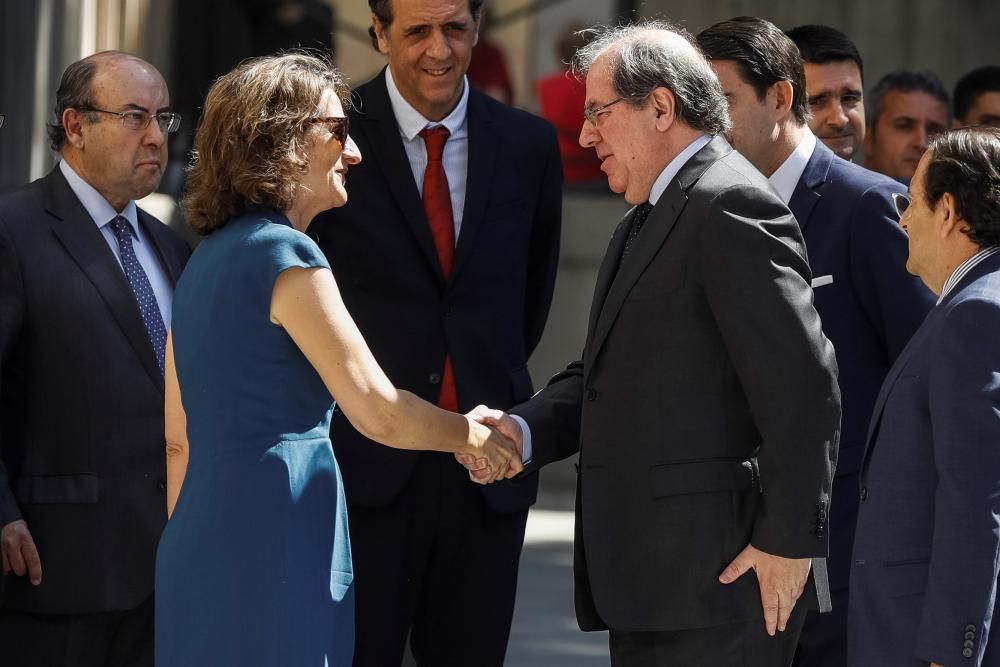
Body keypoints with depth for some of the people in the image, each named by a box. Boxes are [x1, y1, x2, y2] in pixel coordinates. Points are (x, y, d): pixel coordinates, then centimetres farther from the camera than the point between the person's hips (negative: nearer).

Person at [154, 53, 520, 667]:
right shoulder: (285, 255, -12)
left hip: (198, 552, 9)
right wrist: (473, 436, 4)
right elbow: (378, 412, -14)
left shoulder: (206, 262, 15)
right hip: (273, 556, -9)